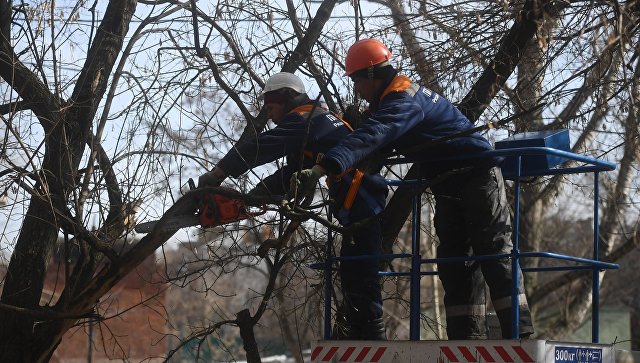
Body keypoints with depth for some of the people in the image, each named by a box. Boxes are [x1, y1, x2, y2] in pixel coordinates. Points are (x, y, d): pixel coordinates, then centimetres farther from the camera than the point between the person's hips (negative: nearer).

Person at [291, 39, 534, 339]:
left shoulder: (405, 101, -23)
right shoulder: (389, 101, 10)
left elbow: (370, 138, -38)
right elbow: (377, 144, 18)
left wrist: (321, 168, -48)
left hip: (477, 174, -10)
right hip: (447, 185, 10)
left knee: (495, 252, -11)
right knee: (453, 259, 6)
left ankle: (518, 333, -11)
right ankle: (466, 336, 6)